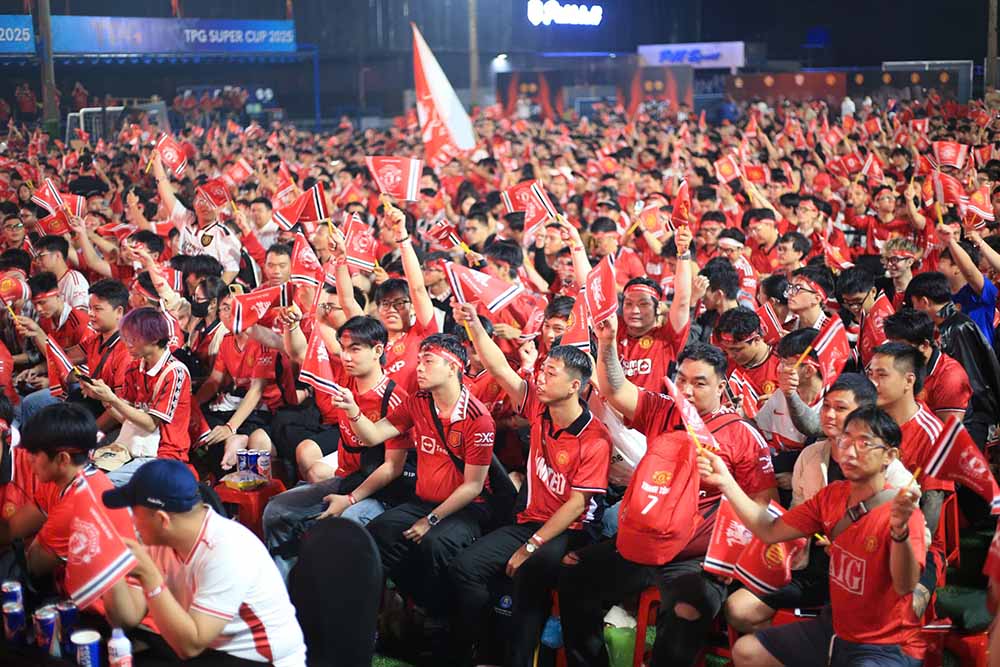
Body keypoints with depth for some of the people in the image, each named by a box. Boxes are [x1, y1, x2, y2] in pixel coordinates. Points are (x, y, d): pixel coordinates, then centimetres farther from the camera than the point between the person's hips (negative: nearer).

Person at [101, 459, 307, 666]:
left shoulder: (227, 551, -26)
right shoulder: (158, 540, -2)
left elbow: (190, 646, -27)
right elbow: (129, 618, -4)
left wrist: (149, 576, -30)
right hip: (212, 650, 8)